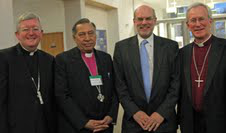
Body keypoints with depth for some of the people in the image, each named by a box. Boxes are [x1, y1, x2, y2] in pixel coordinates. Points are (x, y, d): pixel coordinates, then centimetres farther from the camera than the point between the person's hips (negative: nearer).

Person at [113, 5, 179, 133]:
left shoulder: (171, 46, -1)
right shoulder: (121, 47, 0)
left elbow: (176, 82, -3)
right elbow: (119, 84, -2)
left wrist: (162, 112, -11)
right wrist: (134, 111, -10)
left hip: (164, 119, 0)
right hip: (133, 120, 0)